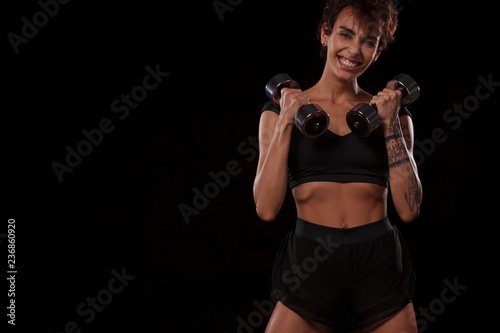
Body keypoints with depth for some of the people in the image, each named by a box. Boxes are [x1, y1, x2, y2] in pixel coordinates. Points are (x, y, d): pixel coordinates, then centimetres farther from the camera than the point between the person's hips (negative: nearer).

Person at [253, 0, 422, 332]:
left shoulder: (392, 114, 8)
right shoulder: (281, 112, 5)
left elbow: (409, 210, -2)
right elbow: (267, 209, -5)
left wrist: (391, 124, -5)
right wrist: (286, 121, -7)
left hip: (380, 270, 1)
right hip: (309, 274, -1)